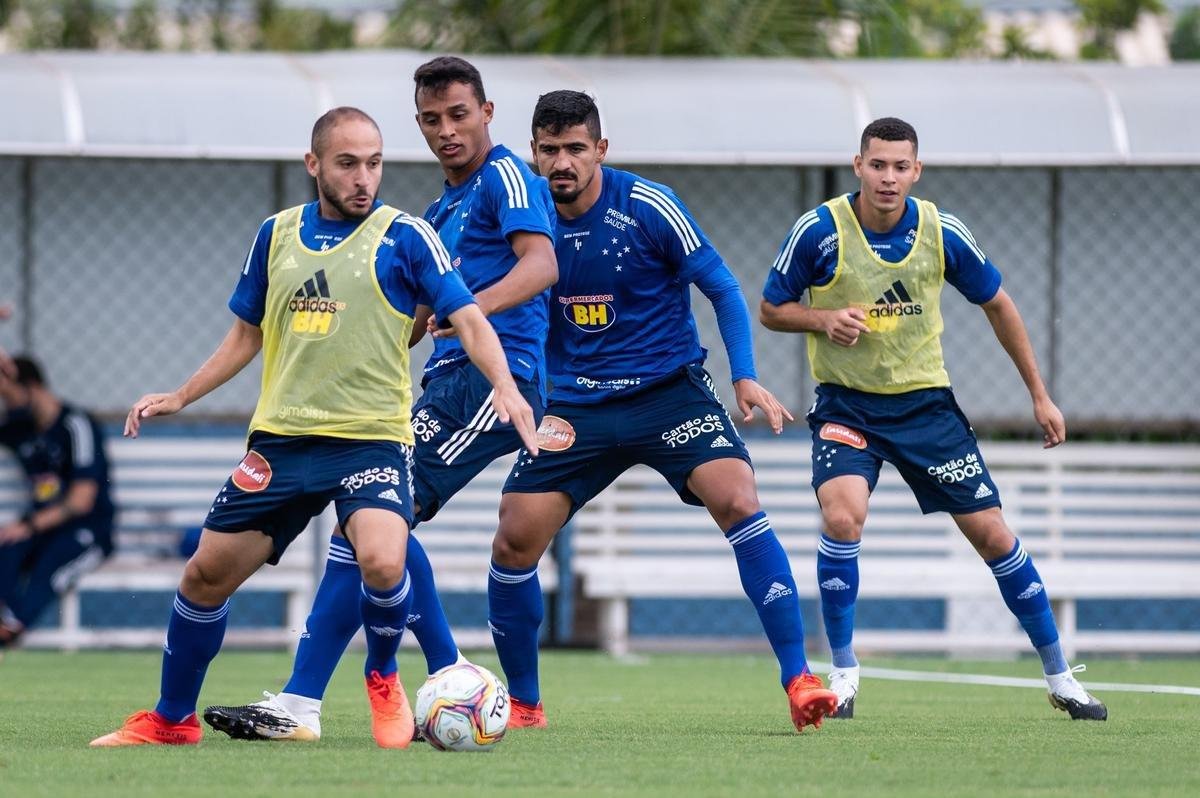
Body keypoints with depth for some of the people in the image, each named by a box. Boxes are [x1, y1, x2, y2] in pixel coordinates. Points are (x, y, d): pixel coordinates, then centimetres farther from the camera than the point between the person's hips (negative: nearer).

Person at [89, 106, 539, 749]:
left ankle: (383, 680, 2)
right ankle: (170, 720, 25)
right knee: (205, 575, 5)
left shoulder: (404, 237, -3)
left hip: (372, 437, -4)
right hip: (280, 438, 4)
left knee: (381, 561, -29)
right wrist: (180, 397, 15)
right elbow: (247, 334, 22)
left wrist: (504, 385, -25)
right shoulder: (276, 235, 10)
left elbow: (467, 317, -8)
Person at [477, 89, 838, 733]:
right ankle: (522, 701, 14)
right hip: (576, 406, 3)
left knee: (737, 499, -25)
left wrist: (745, 378, -13)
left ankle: (798, 679, -21)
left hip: (668, 389, -3)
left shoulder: (648, 207, -11)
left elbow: (722, 289, -4)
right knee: (514, 540, -7)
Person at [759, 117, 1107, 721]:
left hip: (925, 402, 2)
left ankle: (1059, 677, 16)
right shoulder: (818, 232, -14)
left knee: (991, 532, 1)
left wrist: (1040, 396, 10)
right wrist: (824, 319, -23)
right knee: (842, 516, -27)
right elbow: (771, 310, -1)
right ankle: (843, 674, -12)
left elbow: (996, 304, 8)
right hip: (846, 404, -2)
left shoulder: (942, 234, -8)